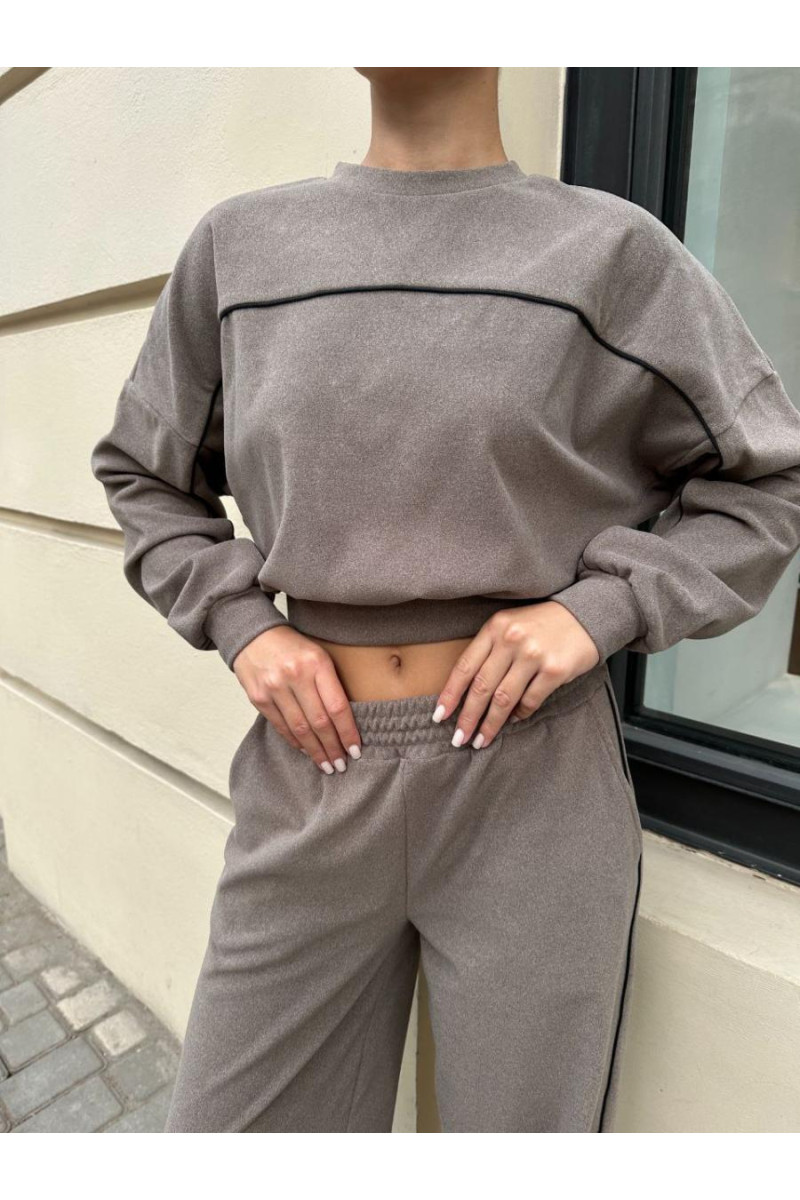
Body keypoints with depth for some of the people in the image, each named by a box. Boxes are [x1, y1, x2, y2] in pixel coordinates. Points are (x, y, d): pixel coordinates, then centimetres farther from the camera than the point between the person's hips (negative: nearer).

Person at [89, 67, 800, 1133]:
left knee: (524, 1117, 19)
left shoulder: (611, 250, -1)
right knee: (228, 1120, 17)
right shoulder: (240, 244, 6)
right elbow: (143, 475, 14)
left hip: (532, 780, -1)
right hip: (314, 774, 3)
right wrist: (240, 624, -3)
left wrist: (598, 608, -12)